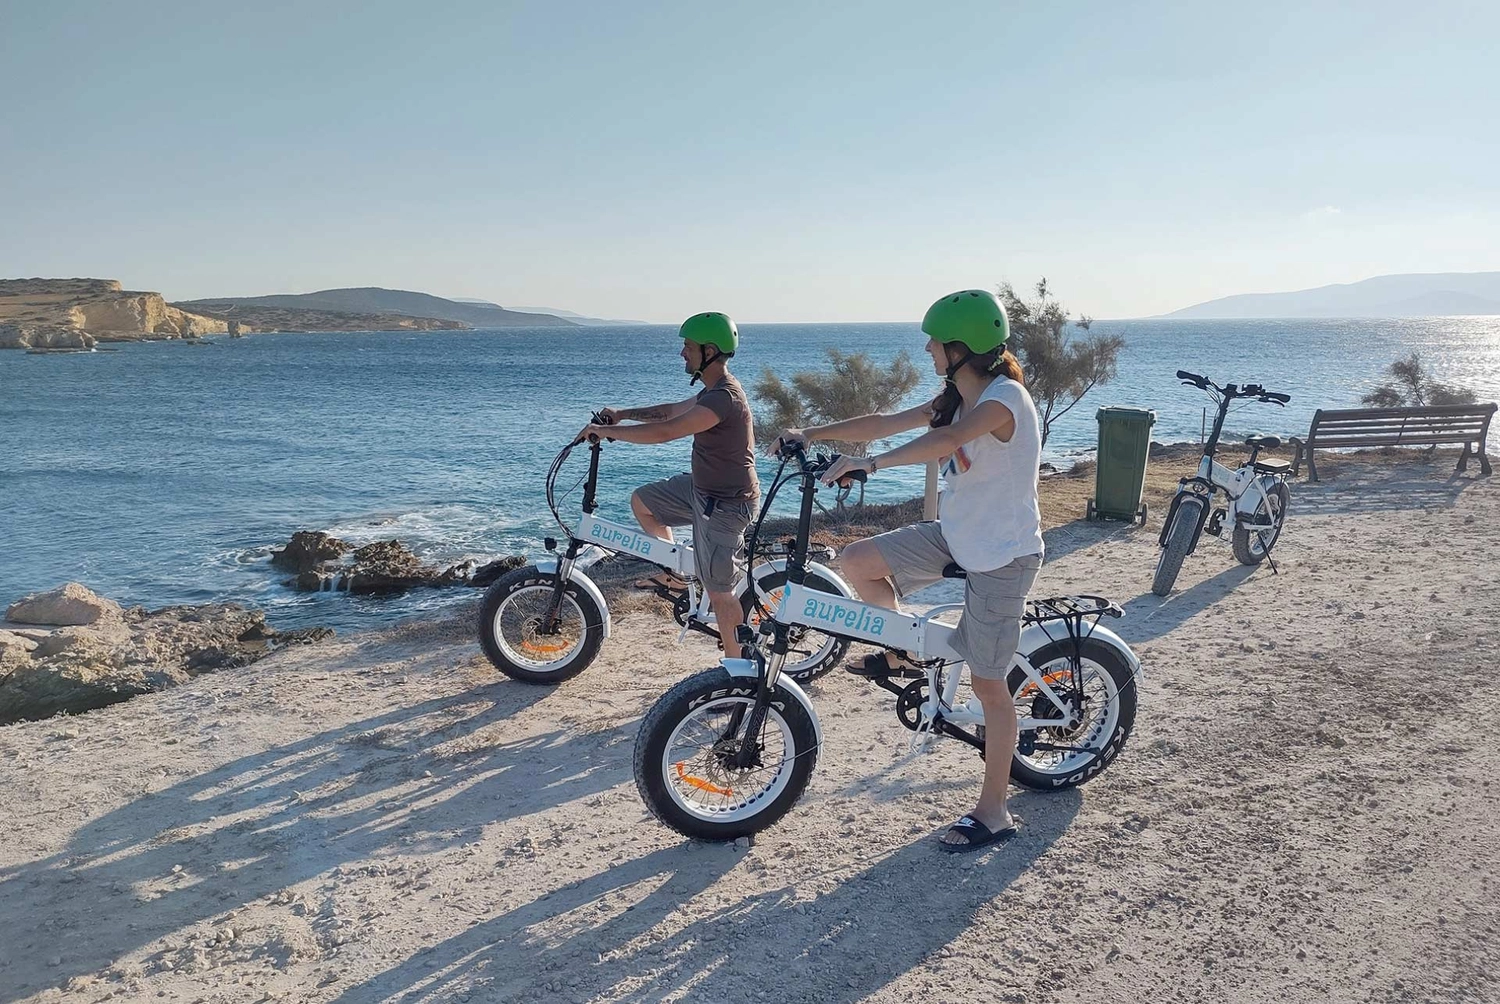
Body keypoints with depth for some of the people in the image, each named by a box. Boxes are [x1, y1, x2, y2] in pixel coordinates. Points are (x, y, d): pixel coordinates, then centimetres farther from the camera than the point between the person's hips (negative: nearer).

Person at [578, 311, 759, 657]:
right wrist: (623, 413, 14)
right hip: (702, 487, 10)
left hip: (725, 504, -10)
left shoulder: (723, 398, -27)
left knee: (718, 590, -3)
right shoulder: (716, 389, 7)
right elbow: (673, 410, 22)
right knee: (642, 501, 17)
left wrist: (605, 430, -23)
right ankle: (674, 574, 26)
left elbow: (664, 431, -32)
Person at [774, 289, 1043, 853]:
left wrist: (869, 464, -41)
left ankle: (994, 814, 16)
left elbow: (945, 441, -40)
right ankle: (900, 657, 16)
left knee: (988, 684, 1)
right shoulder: (955, 399, 7)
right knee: (858, 562, -7)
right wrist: (813, 435, 4)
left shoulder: (1004, 397, -21)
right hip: (956, 535, 8)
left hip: (1001, 556, -8)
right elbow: (886, 423, 9)